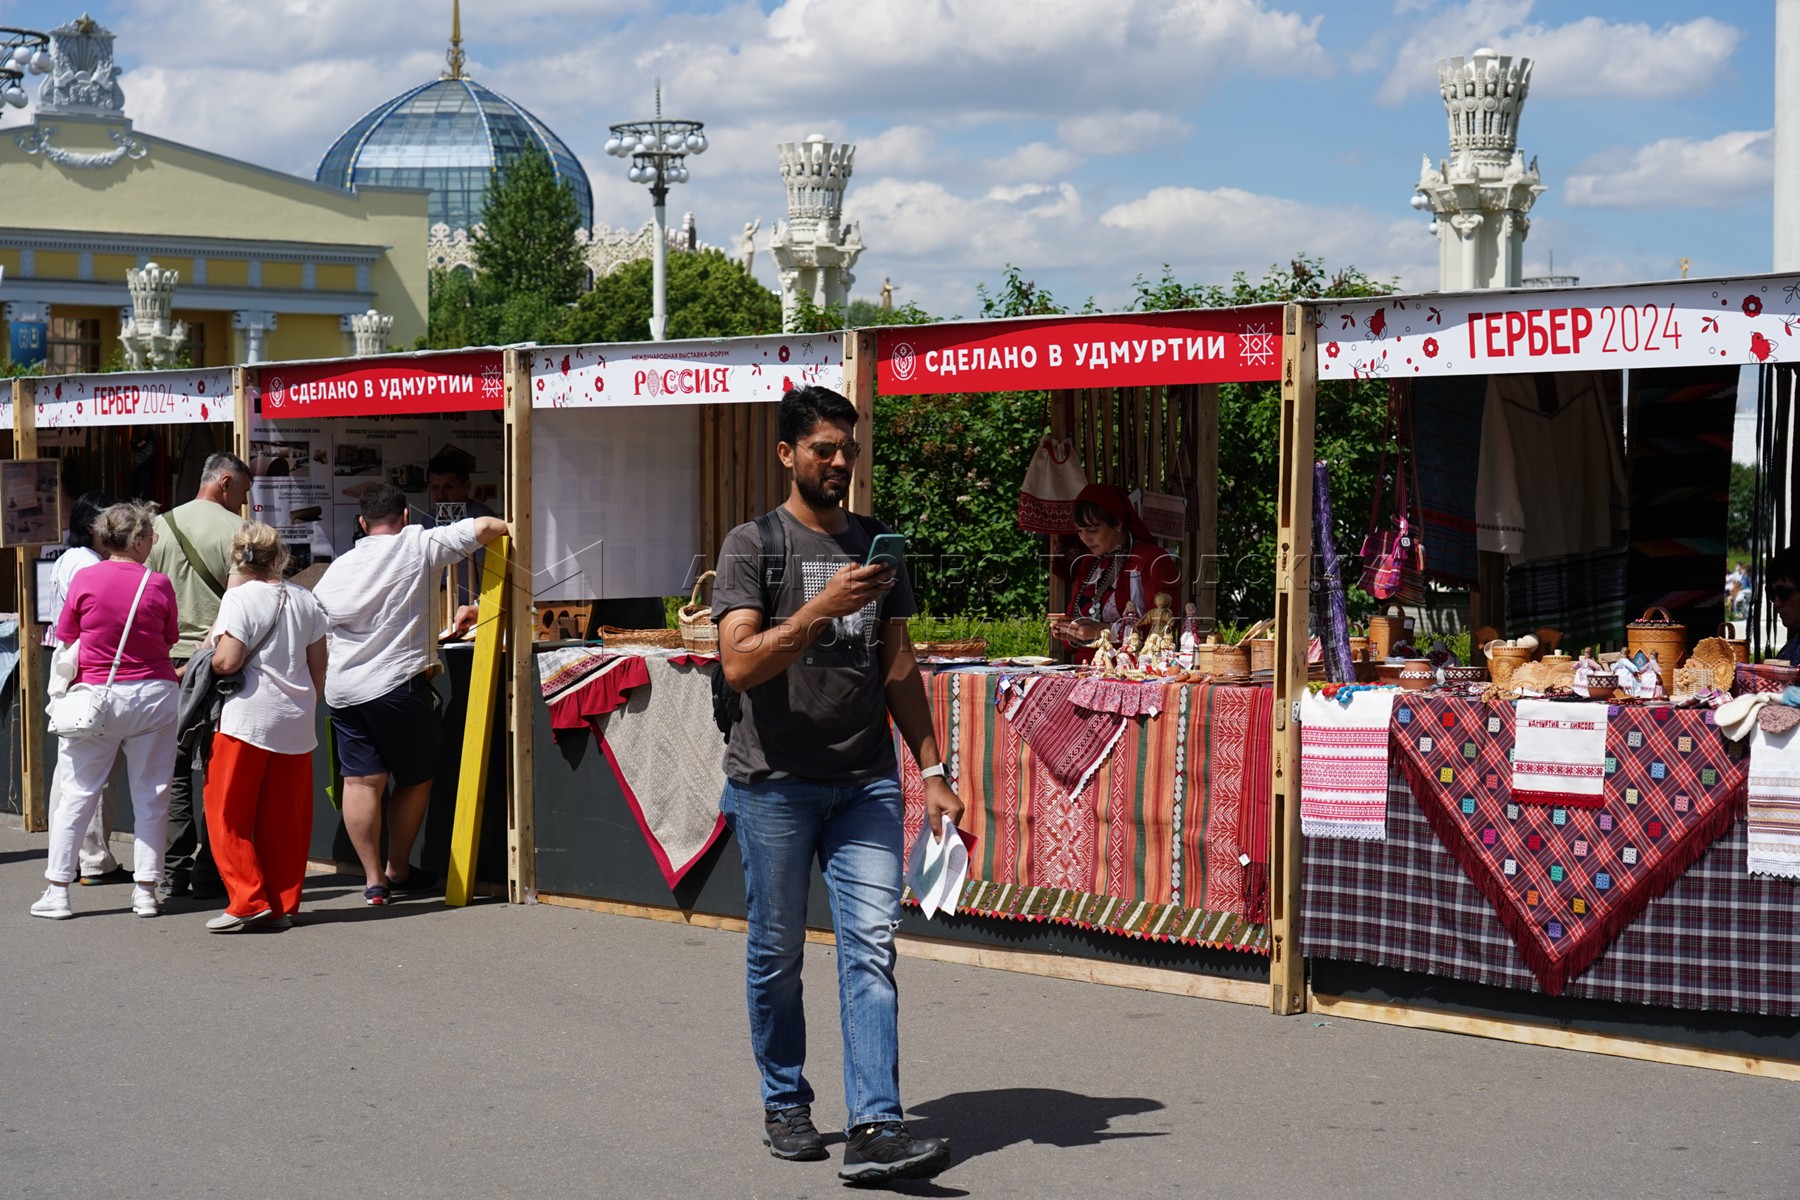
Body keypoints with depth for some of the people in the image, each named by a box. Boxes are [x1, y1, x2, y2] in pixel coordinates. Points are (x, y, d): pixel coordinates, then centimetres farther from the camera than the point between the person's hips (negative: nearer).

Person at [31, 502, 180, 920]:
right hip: (154, 694, 0)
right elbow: (170, 640, 6)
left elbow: (65, 642, 2)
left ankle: (57, 890, 6)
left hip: (98, 695, 0)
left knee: (77, 794, 5)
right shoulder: (158, 584, -5)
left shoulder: (85, 580, -5)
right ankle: (145, 891, 8)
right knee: (151, 795, 7)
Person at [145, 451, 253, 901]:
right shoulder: (236, 530, -7)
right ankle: (209, 874, 2)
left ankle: (172, 873, 8)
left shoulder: (160, 526, 8)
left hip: (167, 664, 4)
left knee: (174, 770, 9)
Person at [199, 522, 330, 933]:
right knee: (285, 818, 10)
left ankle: (248, 901, -5)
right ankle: (283, 905, 12)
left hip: (248, 716, -6)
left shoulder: (240, 597, -9)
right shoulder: (306, 601, 9)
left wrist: (209, 651, 4)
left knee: (228, 814, 2)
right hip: (296, 722, 6)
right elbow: (318, 667, 12)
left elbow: (227, 661, -16)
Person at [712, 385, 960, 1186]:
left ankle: (875, 1128, -11)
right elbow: (739, 664, -13)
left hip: (866, 782, 3)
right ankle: (785, 1105, 24)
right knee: (777, 953, 7)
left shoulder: (875, 547, 14)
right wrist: (823, 609, -24)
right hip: (777, 782, -3)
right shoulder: (752, 545, -1)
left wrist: (931, 771, 10)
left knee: (872, 946, -7)